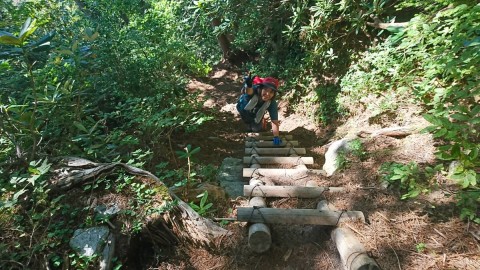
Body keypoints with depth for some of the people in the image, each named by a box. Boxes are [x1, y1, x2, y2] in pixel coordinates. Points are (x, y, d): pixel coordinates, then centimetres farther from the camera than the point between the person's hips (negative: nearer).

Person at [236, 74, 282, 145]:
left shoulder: (272, 103, -37)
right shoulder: (254, 89, -45)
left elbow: (275, 121, -33)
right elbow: (249, 91, -71)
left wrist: (276, 137, -43)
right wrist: (248, 85, -95)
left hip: (256, 115, 1)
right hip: (243, 108, -1)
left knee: (257, 128, 2)